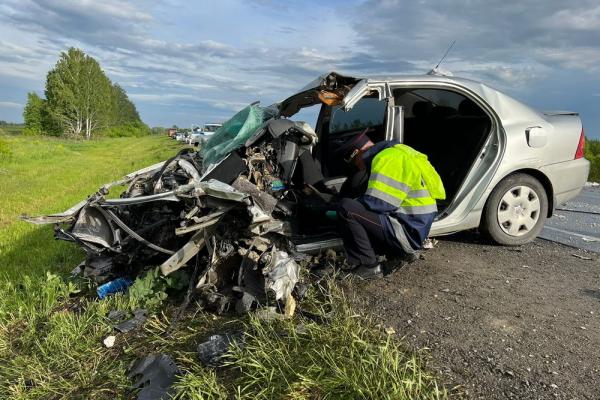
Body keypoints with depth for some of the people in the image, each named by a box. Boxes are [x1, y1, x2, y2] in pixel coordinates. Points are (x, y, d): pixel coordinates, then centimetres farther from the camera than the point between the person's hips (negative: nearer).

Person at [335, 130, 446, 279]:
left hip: (406, 234, -10)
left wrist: (345, 211, -4)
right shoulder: (394, 152, 16)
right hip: (412, 230, 10)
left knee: (345, 208, -19)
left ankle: (367, 267, -11)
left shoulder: (388, 158, -16)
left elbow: (375, 204, -22)